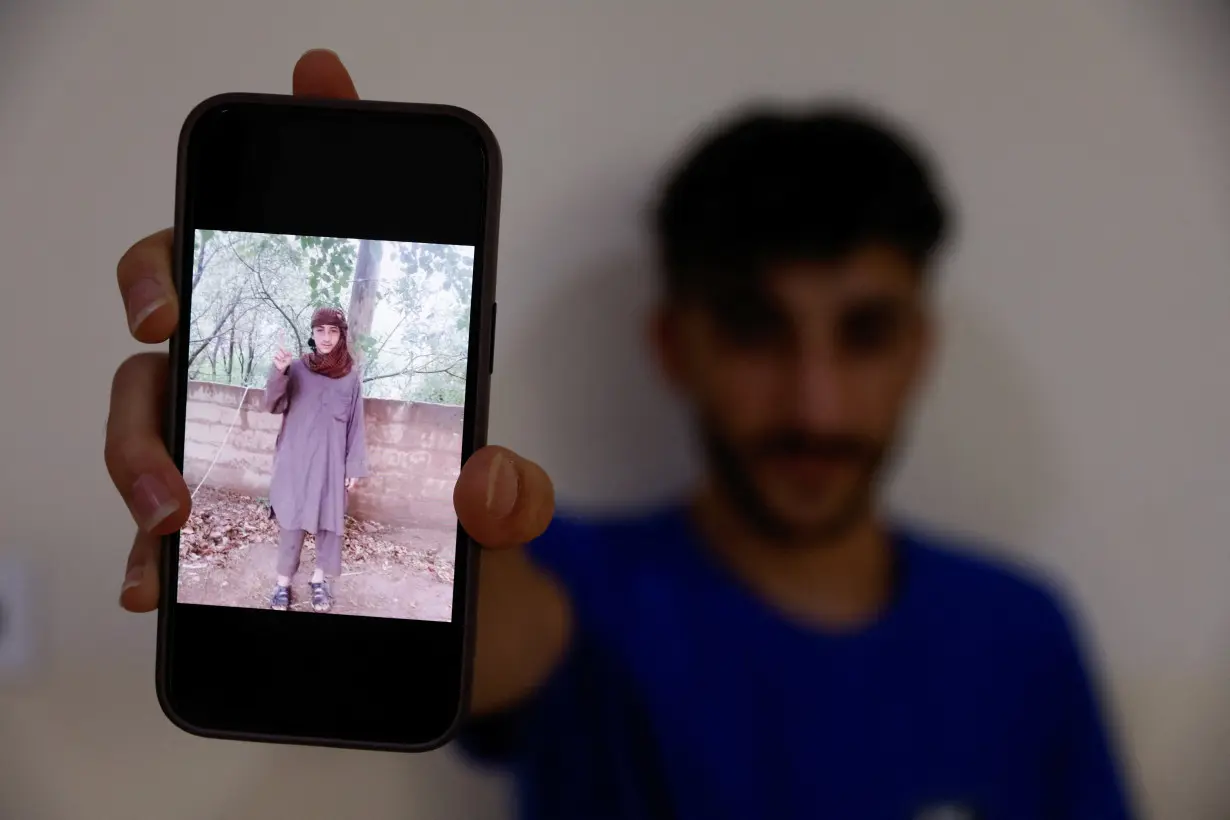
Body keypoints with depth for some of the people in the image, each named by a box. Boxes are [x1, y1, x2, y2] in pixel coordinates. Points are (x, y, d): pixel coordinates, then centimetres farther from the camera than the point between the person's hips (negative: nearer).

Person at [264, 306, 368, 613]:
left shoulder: (351, 376, 0)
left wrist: (354, 466, 0)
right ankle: (283, 582, 13)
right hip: (295, 459, -1)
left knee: (329, 520, 7)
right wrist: (278, 372, -25)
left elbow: (355, 425, 3)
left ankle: (320, 580, 21)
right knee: (291, 519, 4)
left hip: (331, 462, 1)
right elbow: (272, 405, -8)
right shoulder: (297, 368, -2)